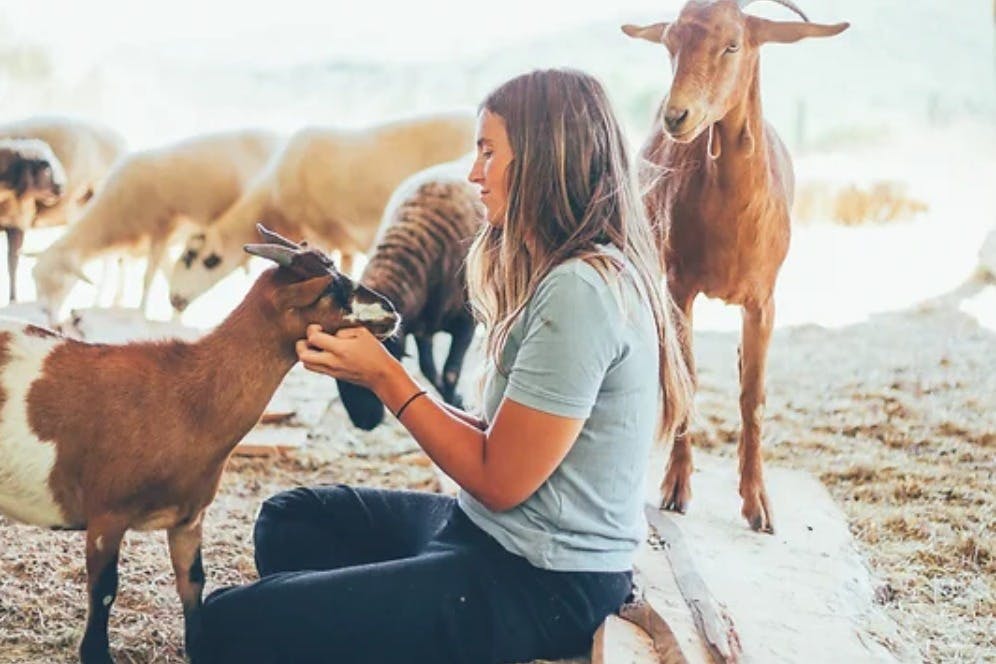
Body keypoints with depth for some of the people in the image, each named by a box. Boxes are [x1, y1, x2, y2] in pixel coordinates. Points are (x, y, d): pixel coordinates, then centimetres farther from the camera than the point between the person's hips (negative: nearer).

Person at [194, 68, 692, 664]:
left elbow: (499, 480, -19)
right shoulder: (576, 273, 10)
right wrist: (385, 375, 1)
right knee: (290, 519, 22)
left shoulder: (580, 291, -22)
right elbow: (507, 438, 8)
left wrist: (385, 377, -11)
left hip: (539, 587, -10)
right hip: (500, 535, 10)